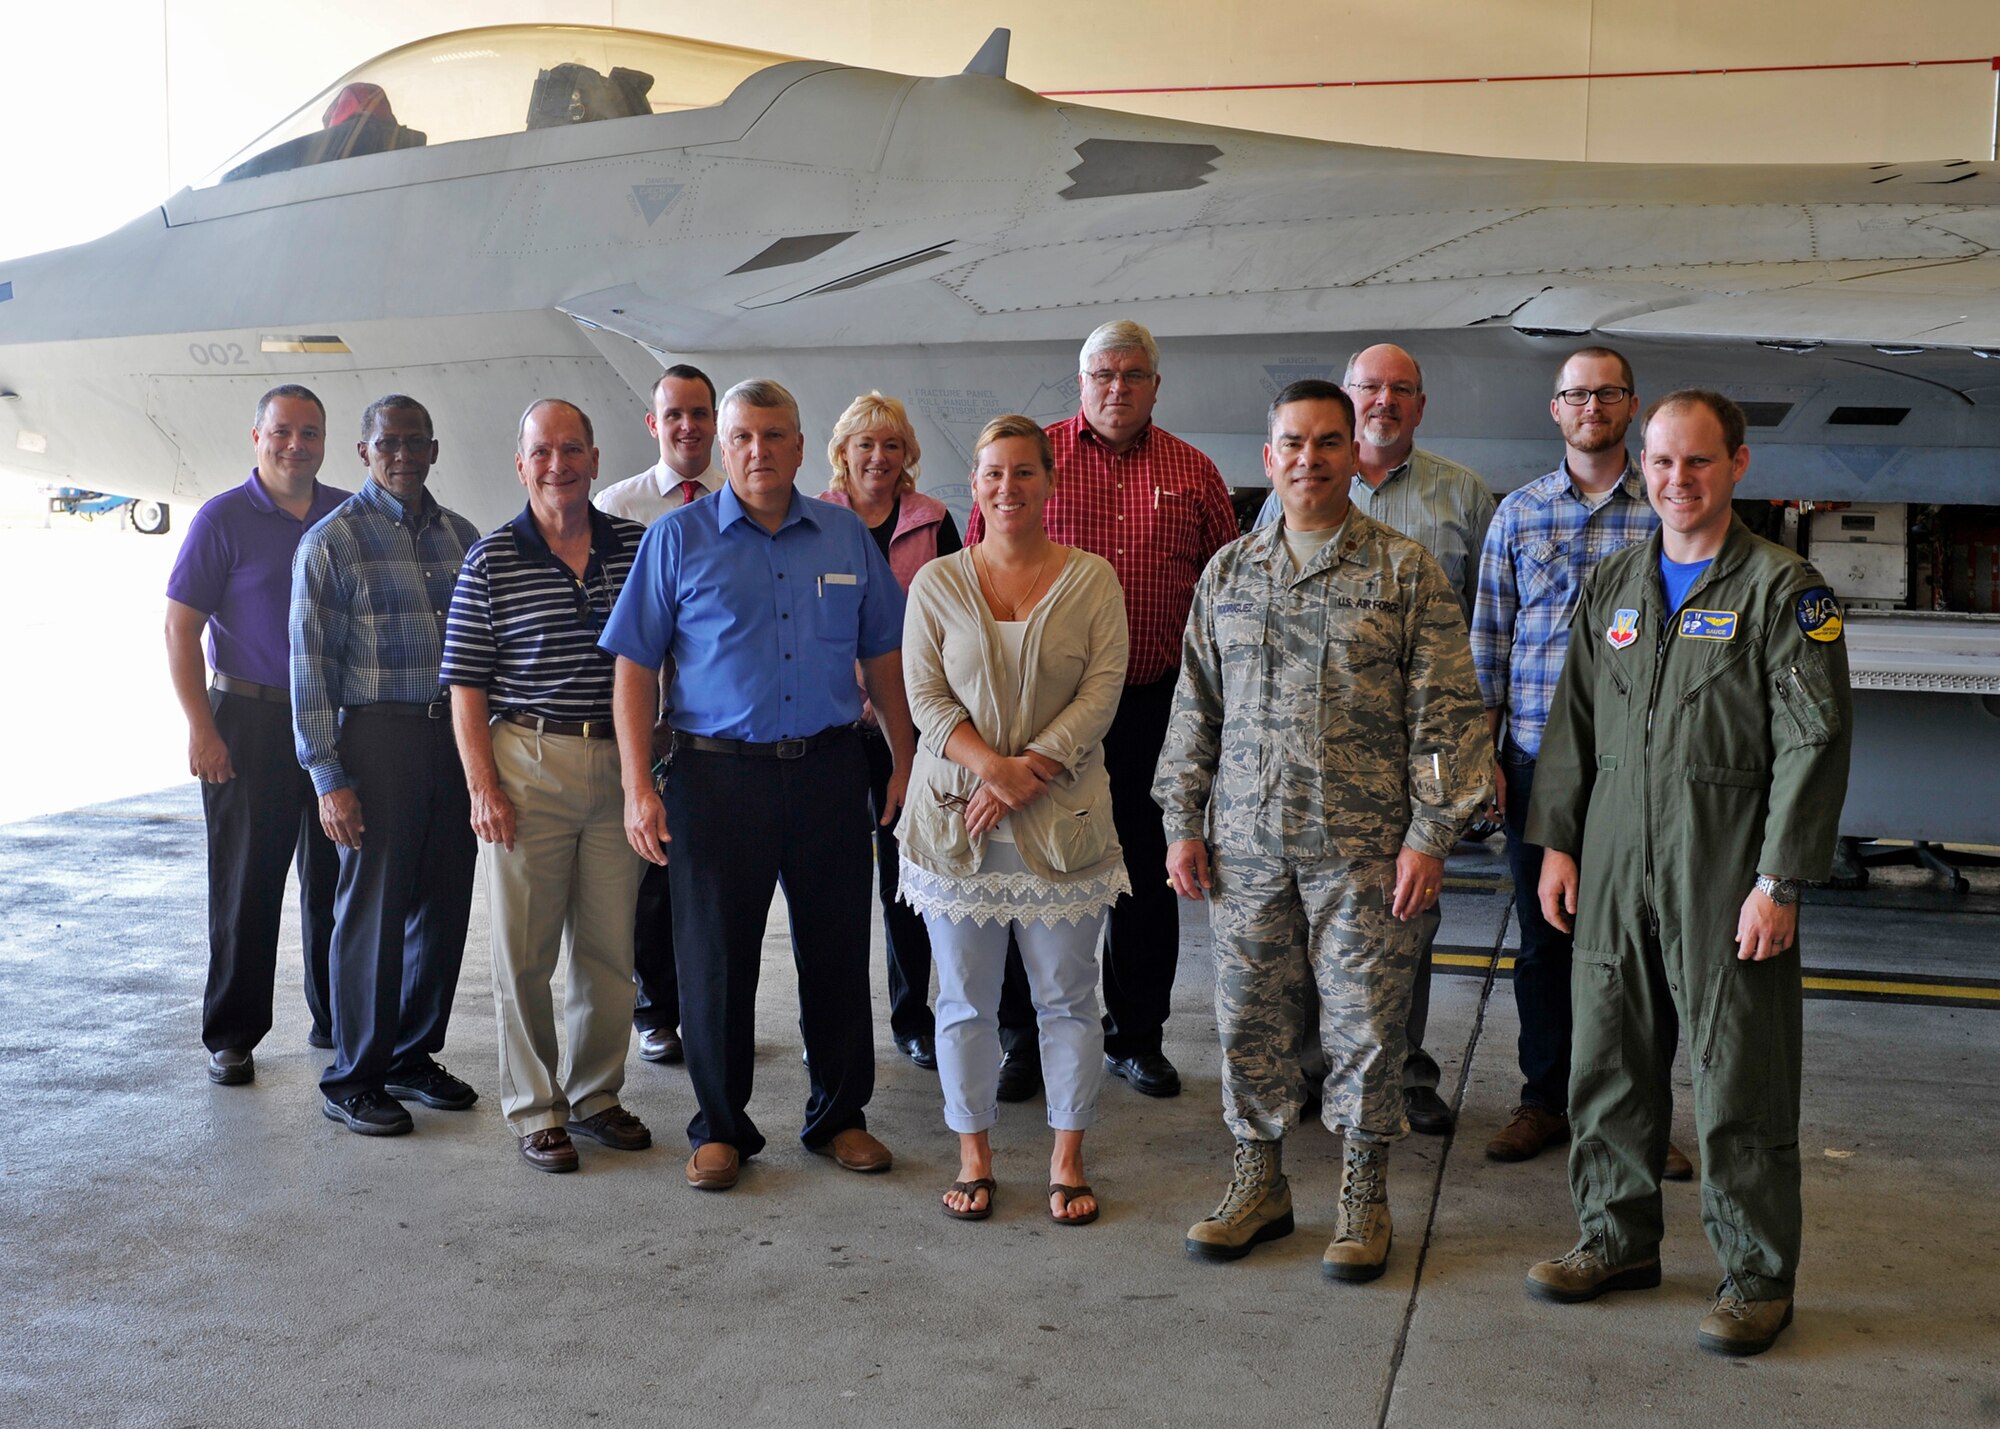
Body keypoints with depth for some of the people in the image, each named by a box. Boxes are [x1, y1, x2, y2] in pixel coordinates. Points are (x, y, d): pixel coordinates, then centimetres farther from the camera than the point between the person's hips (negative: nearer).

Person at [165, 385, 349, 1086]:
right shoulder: (223, 519, -4)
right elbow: (180, 628, -6)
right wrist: (201, 727, -13)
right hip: (251, 721, -4)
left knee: (337, 882, 11)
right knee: (247, 886, 2)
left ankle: (337, 1018, 24)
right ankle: (231, 1035, 12)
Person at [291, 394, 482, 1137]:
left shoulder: (460, 535, 12)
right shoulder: (332, 540, -4)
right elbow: (310, 664, -7)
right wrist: (329, 778, -12)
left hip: (457, 736, 5)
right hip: (379, 738, -5)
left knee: (443, 907, 10)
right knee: (373, 909, 0)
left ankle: (413, 1058, 25)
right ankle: (354, 1080, 12)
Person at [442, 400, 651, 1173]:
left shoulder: (637, 546, 6)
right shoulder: (491, 562, -1)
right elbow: (466, 688, -2)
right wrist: (482, 787, -9)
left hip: (620, 766, 3)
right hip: (527, 766, -2)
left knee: (613, 948, 8)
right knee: (523, 950, 3)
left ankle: (595, 1093, 24)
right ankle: (535, 1109, 16)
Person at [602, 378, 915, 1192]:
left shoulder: (847, 537, 8)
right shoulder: (678, 538, 1)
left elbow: (883, 657, 13)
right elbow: (635, 666, -1)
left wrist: (906, 762, 8)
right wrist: (638, 787, -8)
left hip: (827, 768, 2)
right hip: (717, 772, -2)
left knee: (836, 951, 9)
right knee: (715, 958, 4)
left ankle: (839, 1115, 24)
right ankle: (721, 1126, 20)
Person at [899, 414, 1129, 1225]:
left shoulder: (1091, 580, 3)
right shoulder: (937, 584, 5)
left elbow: (1102, 692, -5)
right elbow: (926, 700, -1)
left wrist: (1028, 774, -15)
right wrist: (992, 765, -16)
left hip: (1063, 818, -1)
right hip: (956, 819, 1)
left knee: (1067, 998, 6)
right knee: (965, 1000, 8)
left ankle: (1067, 1160, 20)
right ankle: (974, 1158, 22)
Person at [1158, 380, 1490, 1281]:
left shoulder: (1405, 572, -1)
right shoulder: (1228, 573, 10)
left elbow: (1445, 713, -3)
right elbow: (1195, 706, 13)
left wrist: (1429, 834, -9)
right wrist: (1183, 821, 8)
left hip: (1363, 845, -3)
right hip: (1245, 842, 3)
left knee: (1364, 1024, 4)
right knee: (1249, 1020, 9)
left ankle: (1363, 1198, 21)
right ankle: (1259, 1179, 27)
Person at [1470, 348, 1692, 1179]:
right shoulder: (1517, 514, 7)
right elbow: (1489, 638, 8)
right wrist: (1483, 752, 2)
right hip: (1536, 758, 2)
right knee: (1543, 936, 10)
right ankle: (1546, 1099, 23)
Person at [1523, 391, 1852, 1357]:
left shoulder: (1784, 589, -5)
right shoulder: (1614, 586, 12)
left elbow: (1813, 743, -9)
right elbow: (1572, 721, 16)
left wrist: (1780, 883, -13)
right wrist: (1557, 842, 9)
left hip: (1726, 874, -5)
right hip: (1614, 870, 5)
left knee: (1739, 1078, 2)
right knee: (1608, 1061, 12)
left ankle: (1758, 1276, 17)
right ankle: (1618, 1239, 29)